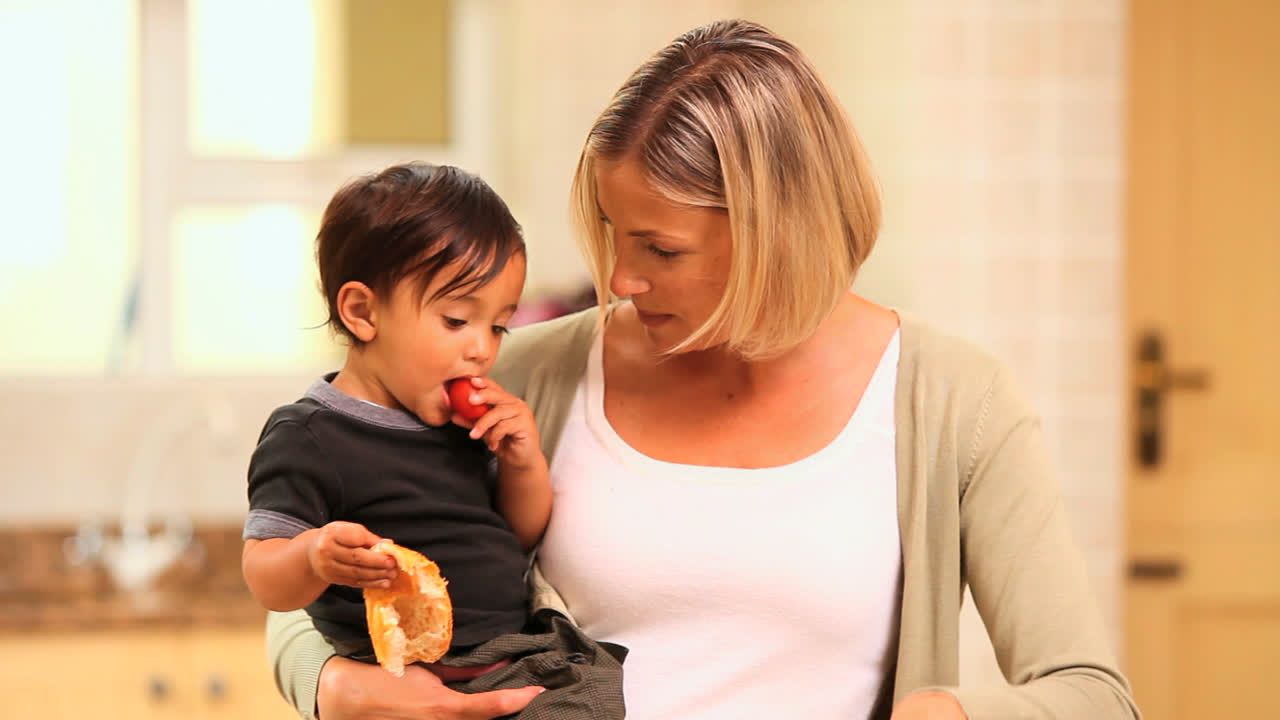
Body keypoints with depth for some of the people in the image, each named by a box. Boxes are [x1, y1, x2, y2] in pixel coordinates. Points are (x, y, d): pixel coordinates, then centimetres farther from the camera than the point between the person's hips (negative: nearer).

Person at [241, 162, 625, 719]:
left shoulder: (461, 421, 16)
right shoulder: (307, 439, -8)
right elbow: (264, 578, -11)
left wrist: (524, 465, 4)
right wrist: (316, 557, -34)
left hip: (524, 650, 8)